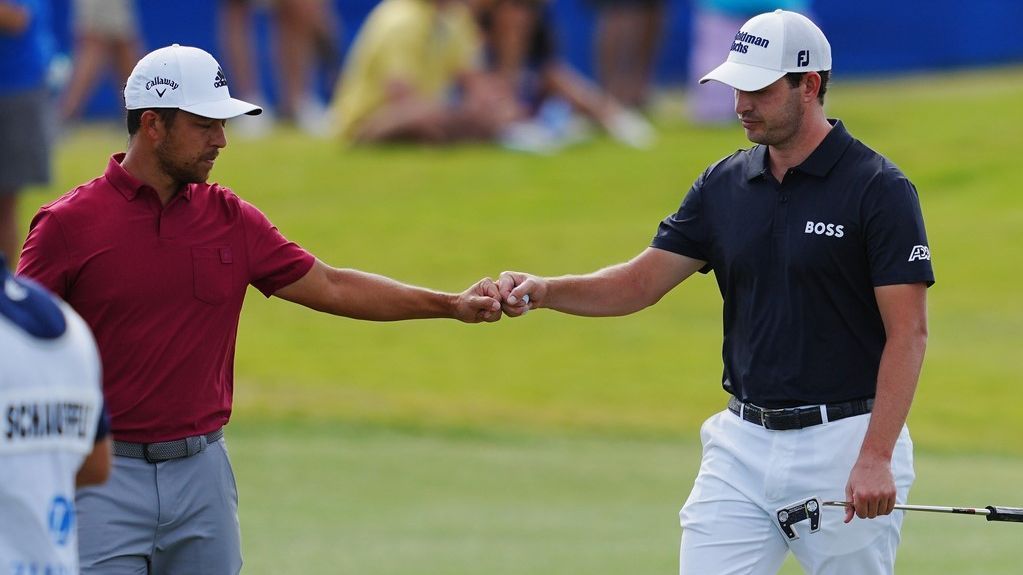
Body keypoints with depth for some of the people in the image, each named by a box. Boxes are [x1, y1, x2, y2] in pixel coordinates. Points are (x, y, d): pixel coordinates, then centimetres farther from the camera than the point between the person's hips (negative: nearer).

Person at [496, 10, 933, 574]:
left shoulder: (879, 190, -10)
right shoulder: (724, 185, 8)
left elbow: (907, 332, -13)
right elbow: (641, 282, 8)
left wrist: (876, 458, -21)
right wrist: (543, 290, -10)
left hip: (842, 444, -5)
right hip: (742, 443, 6)